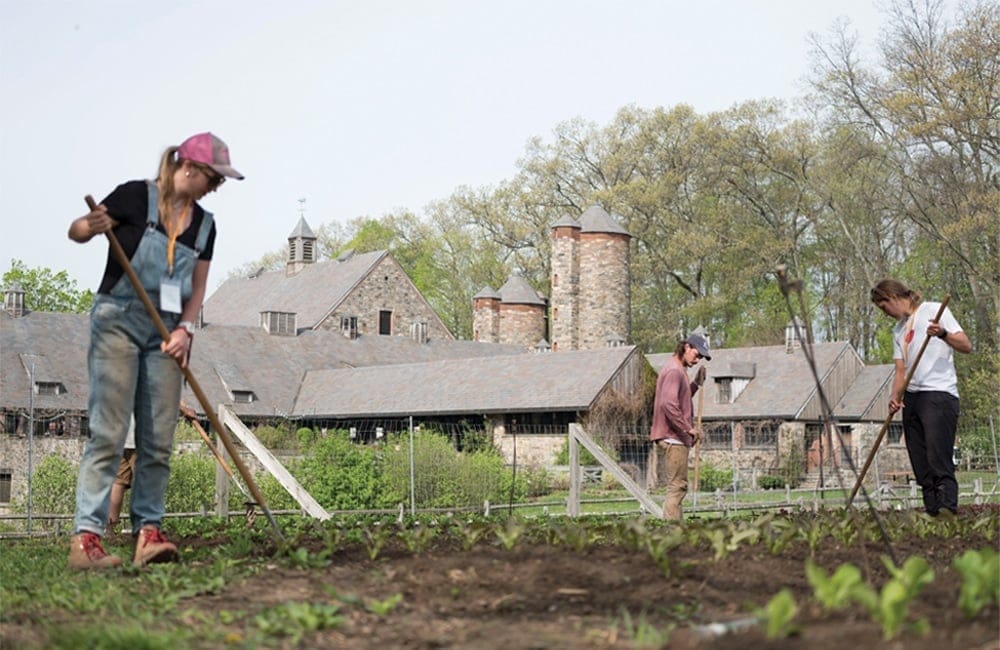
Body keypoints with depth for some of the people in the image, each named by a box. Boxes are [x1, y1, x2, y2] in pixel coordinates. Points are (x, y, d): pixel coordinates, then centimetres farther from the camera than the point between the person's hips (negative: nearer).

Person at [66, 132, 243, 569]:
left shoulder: (204, 225, 10)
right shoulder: (135, 197, -6)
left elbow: (197, 287, 13)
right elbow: (75, 231, -1)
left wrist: (185, 329, -3)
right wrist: (92, 227, -24)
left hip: (166, 332, 6)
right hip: (118, 320, -6)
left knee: (159, 440, 0)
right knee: (109, 432, -11)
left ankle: (148, 531, 3)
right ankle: (86, 537, -13)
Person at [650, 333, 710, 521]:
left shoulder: (678, 370, 19)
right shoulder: (674, 370, -14)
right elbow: (669, 404, -25)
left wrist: (696, 384, 12)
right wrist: (689, 428, -23)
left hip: (677, 437, 11)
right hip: (673, 438, -11)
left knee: (678, 486, 13)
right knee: (677, 486, -10)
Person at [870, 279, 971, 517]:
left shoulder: (933, 311, 1)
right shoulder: (898, 330, 21)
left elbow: (966, 346, -7)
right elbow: (901, 370, 13)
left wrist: (942, 334, -26)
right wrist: (895, 396, -5)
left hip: (939, 393, -7)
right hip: (912, 397, 7)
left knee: (939, 459, -18)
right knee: (920, 463, 3)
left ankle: (948, 509, -23)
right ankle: (932, 512, 3)